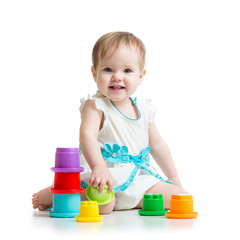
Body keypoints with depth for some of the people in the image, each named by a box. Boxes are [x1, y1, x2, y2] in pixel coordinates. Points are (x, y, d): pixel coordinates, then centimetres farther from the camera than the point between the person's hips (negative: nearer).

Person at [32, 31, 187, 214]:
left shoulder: (144, 109, 8)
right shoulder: (95, 106, -10)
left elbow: (157, 145, 20)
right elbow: (87, 136, -29)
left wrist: (174, 179, 22)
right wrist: (99, 167, -46)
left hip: (138, 179, 6)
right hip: (104, 174, -6)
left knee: (180, 197, -4)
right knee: (104, 205, -34)